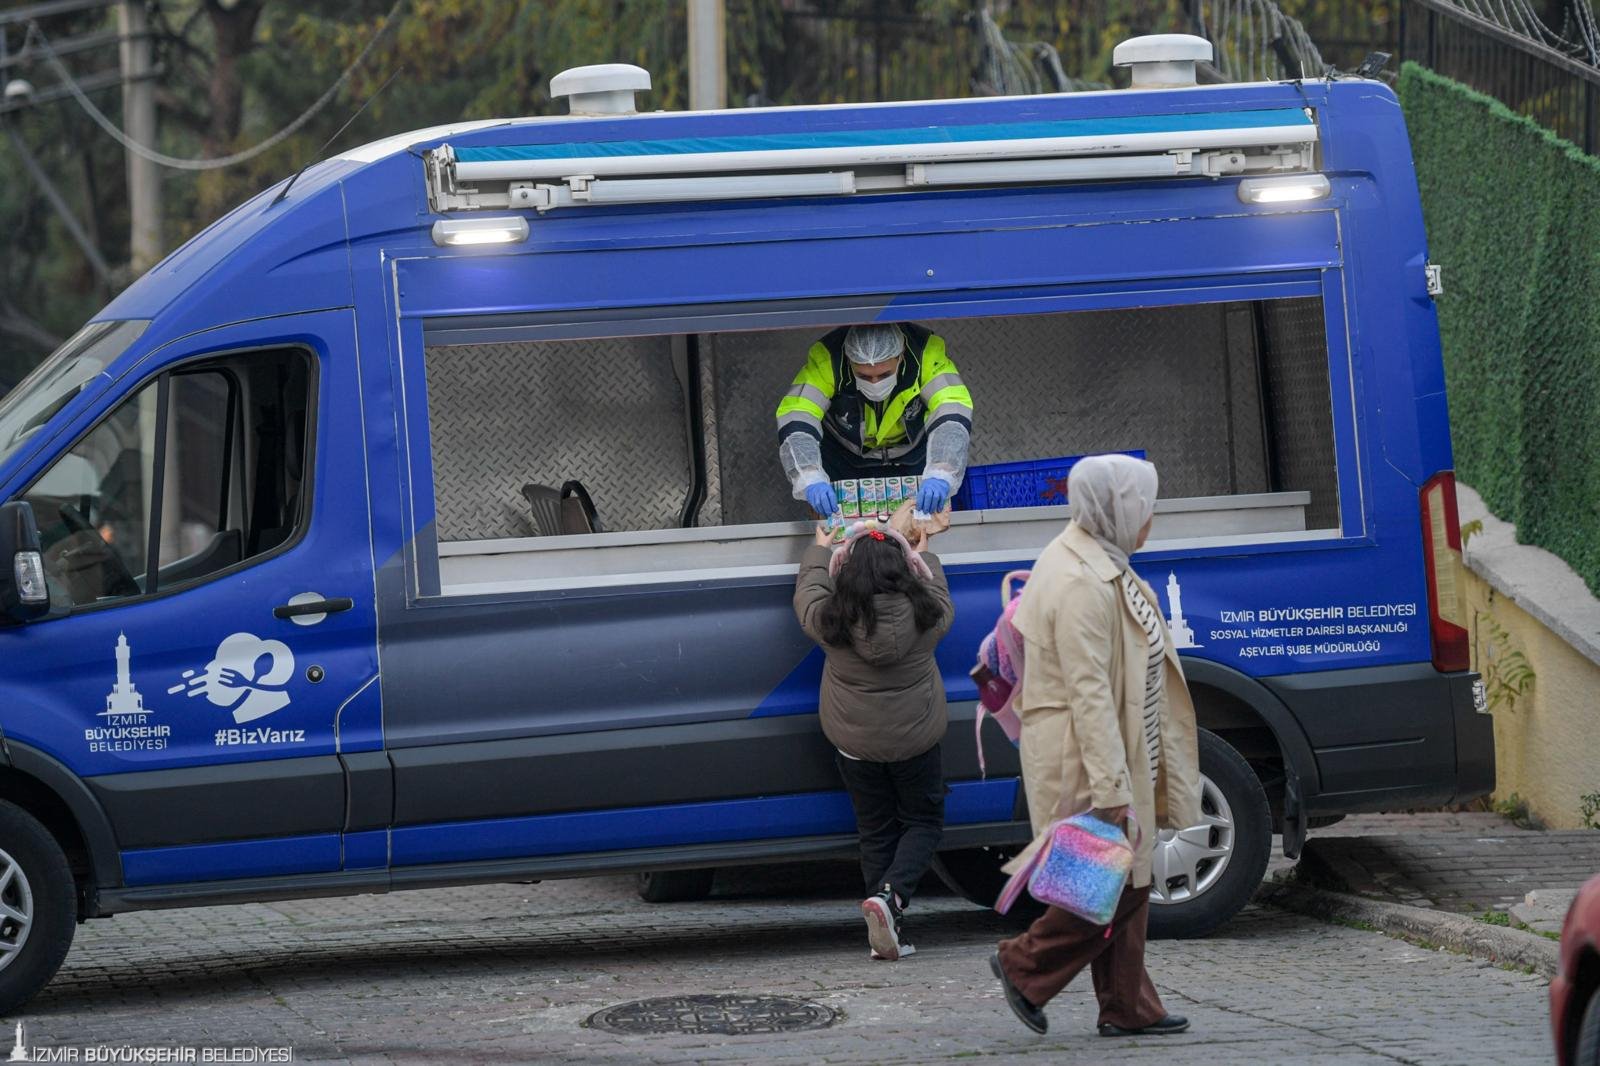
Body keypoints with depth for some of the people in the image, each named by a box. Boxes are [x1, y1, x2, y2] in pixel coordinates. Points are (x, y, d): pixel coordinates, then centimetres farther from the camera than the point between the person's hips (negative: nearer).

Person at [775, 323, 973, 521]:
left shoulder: (927, 354, -32)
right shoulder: (826, 359, -33)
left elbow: (952, 417, -40)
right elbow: (794, 421, -39)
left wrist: (940, 476, -57)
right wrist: (811, 480, -56)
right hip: (844, 455, -1)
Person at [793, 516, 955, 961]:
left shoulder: (830, 619, -16)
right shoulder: (925, 615, -15)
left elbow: (807, 592, 7)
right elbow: (940, 596, 10)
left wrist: (819, 550, 26)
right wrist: (923, 555, 28)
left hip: (854, 744, 1)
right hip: (914, 741, -1)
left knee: (875, 832, 13)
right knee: (924, 823, 14)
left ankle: (886, 932, 9)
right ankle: (890, 895, -13)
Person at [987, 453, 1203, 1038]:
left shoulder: (1096, 567, 13)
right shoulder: (1082, 584, -22)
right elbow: (1088, 693, -25)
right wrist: (1111, 785, -26)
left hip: (1114, 752, 11)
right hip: (1091, 755, -11)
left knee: (1128, 880, 12)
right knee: (1119, 881, -6)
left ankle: (1128, 1008, 17)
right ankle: (1024, 966, 5)